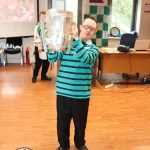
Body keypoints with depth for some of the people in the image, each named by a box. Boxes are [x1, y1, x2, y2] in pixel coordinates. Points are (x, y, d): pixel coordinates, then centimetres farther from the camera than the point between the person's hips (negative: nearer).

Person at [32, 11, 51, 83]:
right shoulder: (38, 26, -8)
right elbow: (36, 37, -15)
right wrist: (39, 46, -24)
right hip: (39, 48, -4)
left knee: (46, 63, 12)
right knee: (38, 63, 0)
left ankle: (43, 75, 29)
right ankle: (34, 77, 17)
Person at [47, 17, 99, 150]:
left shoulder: (94, 49, -2)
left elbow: (86, 58, -24)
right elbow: (52, 59, -7)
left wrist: (76, 39, -32)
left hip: (81, 94, 0)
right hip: (63, 92, 1)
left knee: (80, 122, 17)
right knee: (62, 122, 14)